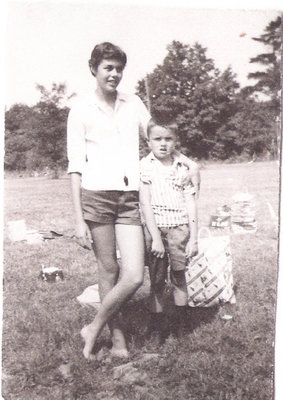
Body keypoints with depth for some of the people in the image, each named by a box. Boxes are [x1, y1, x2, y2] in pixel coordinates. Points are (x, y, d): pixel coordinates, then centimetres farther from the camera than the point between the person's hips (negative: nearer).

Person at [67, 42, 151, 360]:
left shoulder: (134, 104, 14)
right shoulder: (81, 110, 5)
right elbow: (75, 166, 1)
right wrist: (78, 218, -5)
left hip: (130, 197, 3)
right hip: (96, 194, -2)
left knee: (134, 276, -6)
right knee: (108, 270, 4)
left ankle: (94, 328, 15)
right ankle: (117, 337, 23)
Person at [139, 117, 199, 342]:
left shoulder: (186, 167, 3)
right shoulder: (144, 167, -3)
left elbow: (191, 204, 3)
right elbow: (145, 203, -7)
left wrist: (193, 238, 1)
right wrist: (155, 237, -12)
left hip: (179, 228, 1)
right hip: (155, 229, -1)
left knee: (179, 277, 9)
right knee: (156, 281, 6)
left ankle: (181, 325, 23)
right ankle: (158, 327, 18)